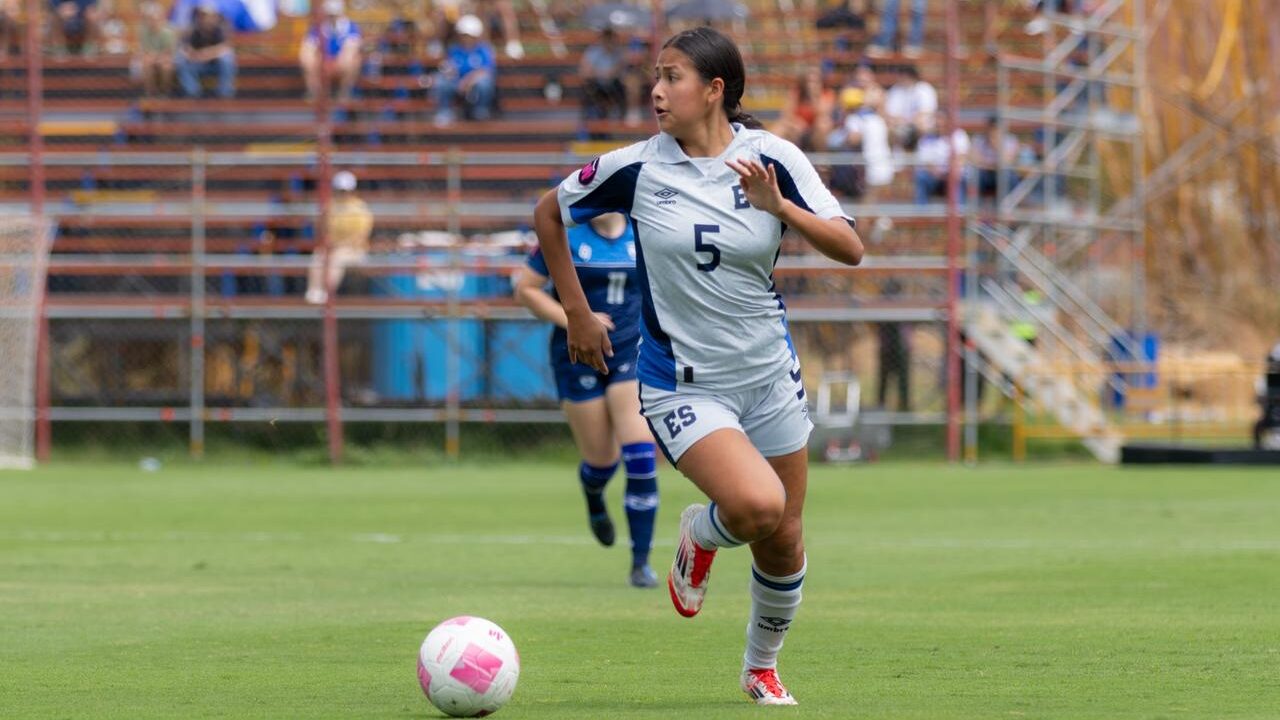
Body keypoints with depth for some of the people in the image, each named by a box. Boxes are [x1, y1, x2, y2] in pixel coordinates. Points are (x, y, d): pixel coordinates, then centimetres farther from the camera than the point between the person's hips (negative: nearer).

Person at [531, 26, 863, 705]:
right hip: (681, 386, -3)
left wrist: (781, 206, -26)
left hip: (769, 375, 3)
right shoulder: (636, 167, -10)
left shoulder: (771, 158, -8)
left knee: (782, 540, 9)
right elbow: (547, 214, 5)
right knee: (756, 505, -27)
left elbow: (850, 249, -11)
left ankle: (762, 667, 36)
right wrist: (576, 311, 4)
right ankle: (699, 536, 9)